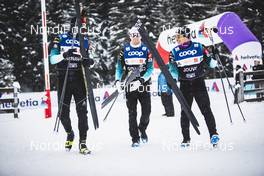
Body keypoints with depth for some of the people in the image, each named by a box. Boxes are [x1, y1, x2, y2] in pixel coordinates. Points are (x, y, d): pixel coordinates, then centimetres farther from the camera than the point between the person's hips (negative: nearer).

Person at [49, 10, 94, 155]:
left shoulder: (85, 41, 12)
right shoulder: (60, 39, 4)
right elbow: (52, 59, -5)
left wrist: (88, 62, -9)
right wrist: (64, 55, -24)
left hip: (79, 78, 1)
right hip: (63, 78, -1)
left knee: (82, 110, -9)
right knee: (63, 112, 3)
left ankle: (82, 142, -7)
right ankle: (69, 134, 31)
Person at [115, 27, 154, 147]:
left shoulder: (146, 50, 2)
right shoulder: (125, 50, 5)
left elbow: (150, 69, -4)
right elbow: (119, 66, 8)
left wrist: (141, 81, -18)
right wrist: (118, 80, -8)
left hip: (143, 84, 0)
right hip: (130, 85, 0)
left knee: (146, 111, -1)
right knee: (132, 113, -1)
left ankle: (142, 129, 29)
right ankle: (135, 138, 8)